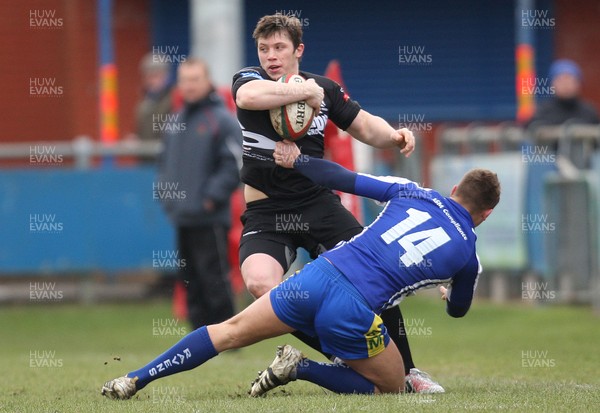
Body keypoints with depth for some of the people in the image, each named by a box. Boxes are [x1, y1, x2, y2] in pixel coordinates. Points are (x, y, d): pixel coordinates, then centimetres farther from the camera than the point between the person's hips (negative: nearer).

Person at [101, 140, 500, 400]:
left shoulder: (413, 193, 14)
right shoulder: (468, 254, 10)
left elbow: (343, 178, 13)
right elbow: (459, 308, 31)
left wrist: (297, 160, 29)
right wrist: (449, 293, 55)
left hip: (318, 276, 3)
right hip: (354, 313, -3)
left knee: (229, 332, 14)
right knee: (393, 388, 17)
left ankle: (134, 379, 5)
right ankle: (302, 368, -1)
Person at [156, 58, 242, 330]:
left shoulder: (222, 120, -7)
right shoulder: (176, 122, 15)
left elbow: (235, 164, -11)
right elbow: (165, 161, 24)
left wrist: (212, 197, -14)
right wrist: (165, 194, 11)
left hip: (209, 219, -7)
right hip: (181, 218, 7)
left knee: (214, 280, -7)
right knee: (192, 281, 9)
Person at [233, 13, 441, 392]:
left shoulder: (324, 88, 5)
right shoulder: (249, 79, -6)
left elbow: (364, 125, 16)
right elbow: (250, 96, -32)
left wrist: (393, 136, -6)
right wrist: (305, 91, -23)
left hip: (318, 203, 3)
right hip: (266, 214, -3)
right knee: (260, 282, -28)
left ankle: (406, 371, 6)